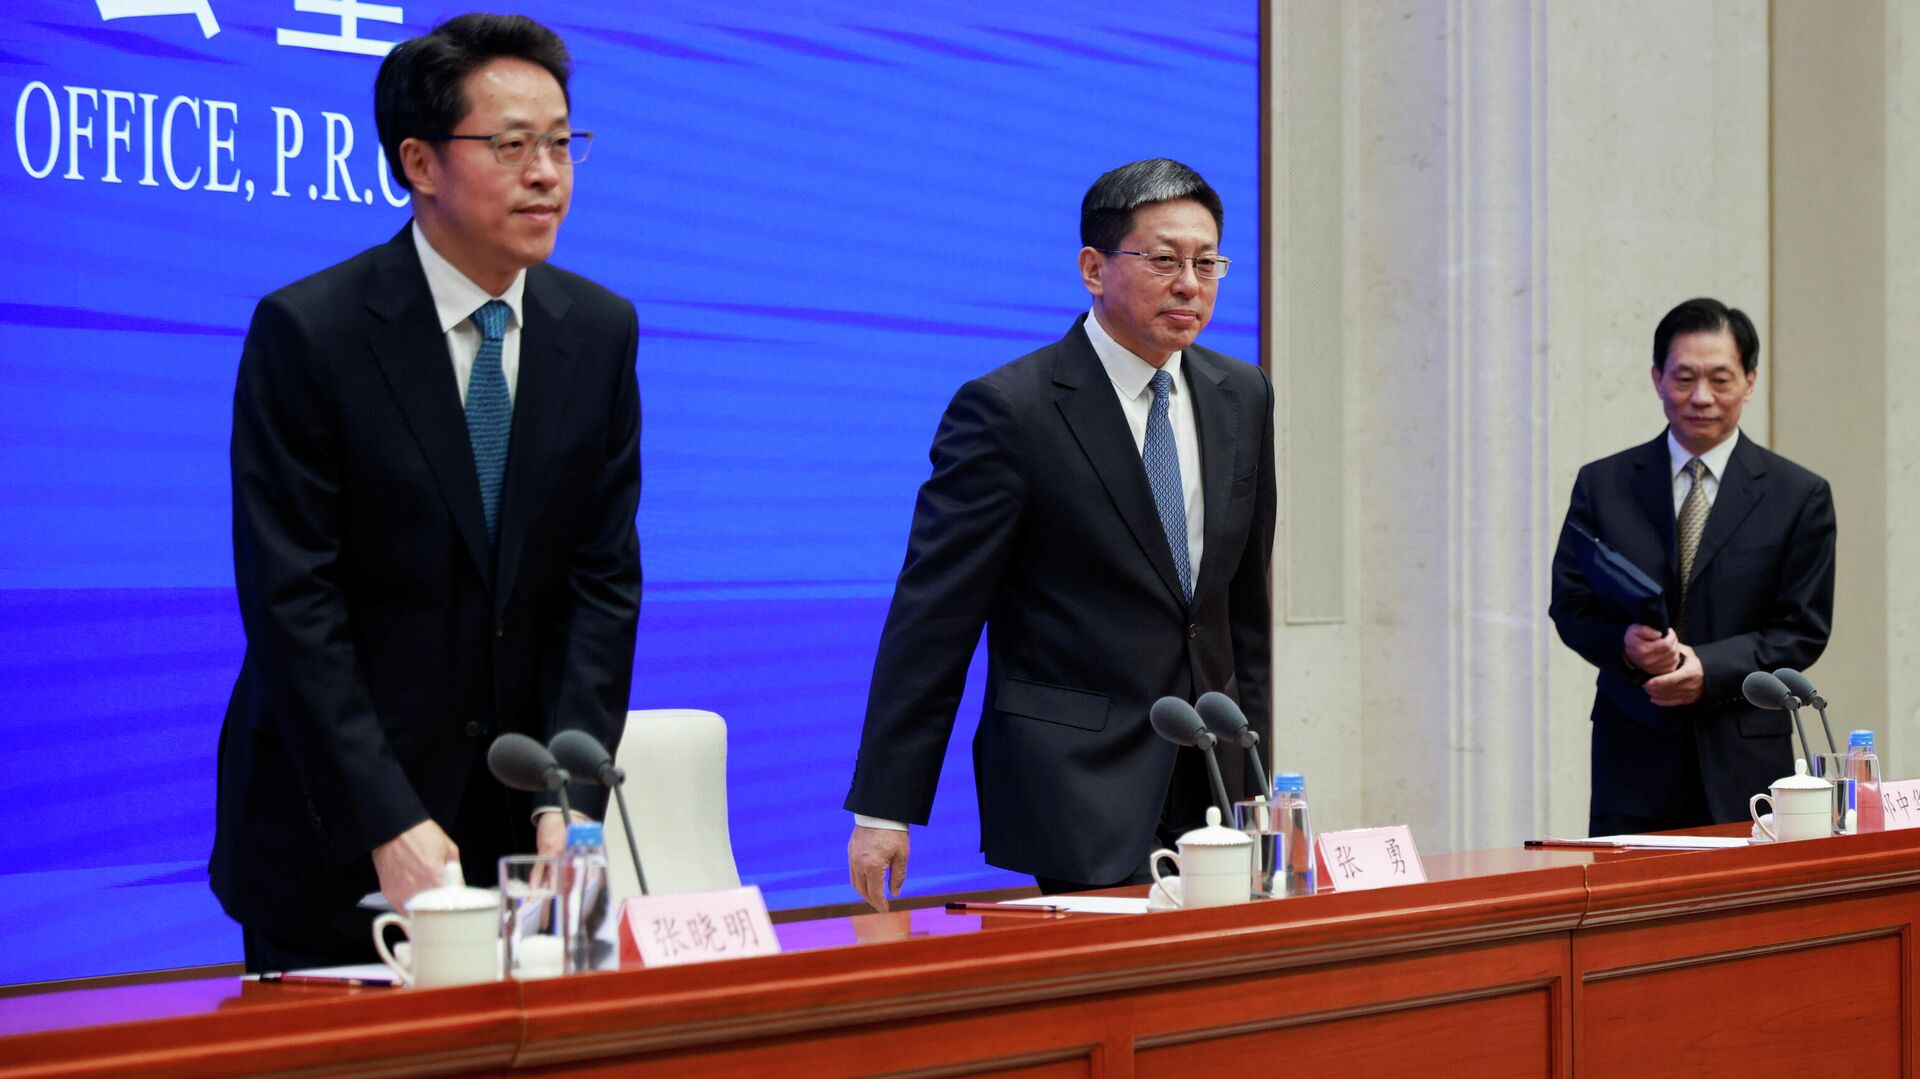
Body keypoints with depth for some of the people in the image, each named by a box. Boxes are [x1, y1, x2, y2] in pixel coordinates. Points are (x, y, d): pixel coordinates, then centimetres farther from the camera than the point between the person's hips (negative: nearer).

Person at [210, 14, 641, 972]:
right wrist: (390, 827, -21)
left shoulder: (599, 333, 4)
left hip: (514, 823, 4)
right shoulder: (307, 331, -11)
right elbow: (294, 603, -15)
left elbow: (602, 580, 2)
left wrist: (571, 797, -10)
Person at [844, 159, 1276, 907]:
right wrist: (883, 810, -12)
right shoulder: (1005, 409, -9)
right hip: (1073, 785, -6)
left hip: (1210, 783, 6)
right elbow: (932, 614, -9)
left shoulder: (1242, 397, 11)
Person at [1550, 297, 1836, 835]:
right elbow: (1570, 605, 7)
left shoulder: (1800, 496, 4)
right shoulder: (1603, 484, 8)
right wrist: (1624, 643, -14)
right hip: (1634, 757, 1)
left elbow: (1803, 630, 1)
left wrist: (1711, 669, -14)